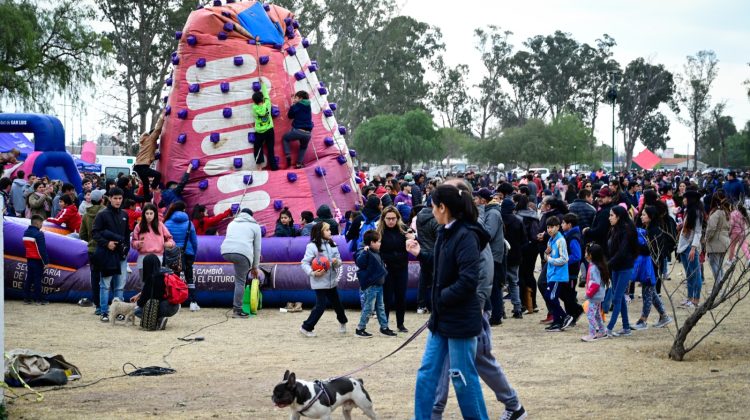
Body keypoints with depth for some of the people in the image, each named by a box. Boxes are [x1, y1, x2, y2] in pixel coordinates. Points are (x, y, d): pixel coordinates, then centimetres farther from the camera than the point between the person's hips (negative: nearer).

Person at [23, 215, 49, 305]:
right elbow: (42, 249, -20)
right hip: (37, 260, -8)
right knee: (37, 280, -2)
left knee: (29, 279, 11)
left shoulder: (26, 233, 9)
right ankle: (38, 299, 1)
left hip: (29, 259, 8)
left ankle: (26, 298, 12)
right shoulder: (38, 234, -19)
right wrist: (46, 261, -15)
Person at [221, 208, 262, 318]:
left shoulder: (232, 223, 34)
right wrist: (255, 267, 28)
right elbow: (257, 248, 21)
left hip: (226, 252, 4)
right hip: (242, 253, -4)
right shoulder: (255, 226, 22)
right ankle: (237, 310, -3)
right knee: (240, 281, 0)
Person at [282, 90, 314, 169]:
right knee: (303, 147, 33)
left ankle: (288, 155, 7)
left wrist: (292, 105, 16)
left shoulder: (297, 105, -4)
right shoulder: (308, 106, 13)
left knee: (285, 138, 24)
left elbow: (290, 116, 6)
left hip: (298, 131, -5)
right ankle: (299, 163, 20)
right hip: (307, 133, 5)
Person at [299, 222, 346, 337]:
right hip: (319, 282, -6)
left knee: (337, 303, 17)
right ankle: (306, 328, 4)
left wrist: (336, 261, -14)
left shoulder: (332, 244, 5)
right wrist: (312, 273, -25)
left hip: (332, 281, 6)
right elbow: (304, 263, -12)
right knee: (321, 305, -7)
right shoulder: (312, 246, -12)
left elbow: (339, 261, 9)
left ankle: (342, 322, 41)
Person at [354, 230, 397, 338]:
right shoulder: (366, 253, -16)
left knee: (381, 307, 15)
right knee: (368, 308, -4)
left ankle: (384, 327, 22)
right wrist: (364, 252, -40)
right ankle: (360, 329, 5)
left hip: (379, 285, 9)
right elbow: (359, 263, -33)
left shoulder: (376, 253, 13)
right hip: (370, 286, -9)